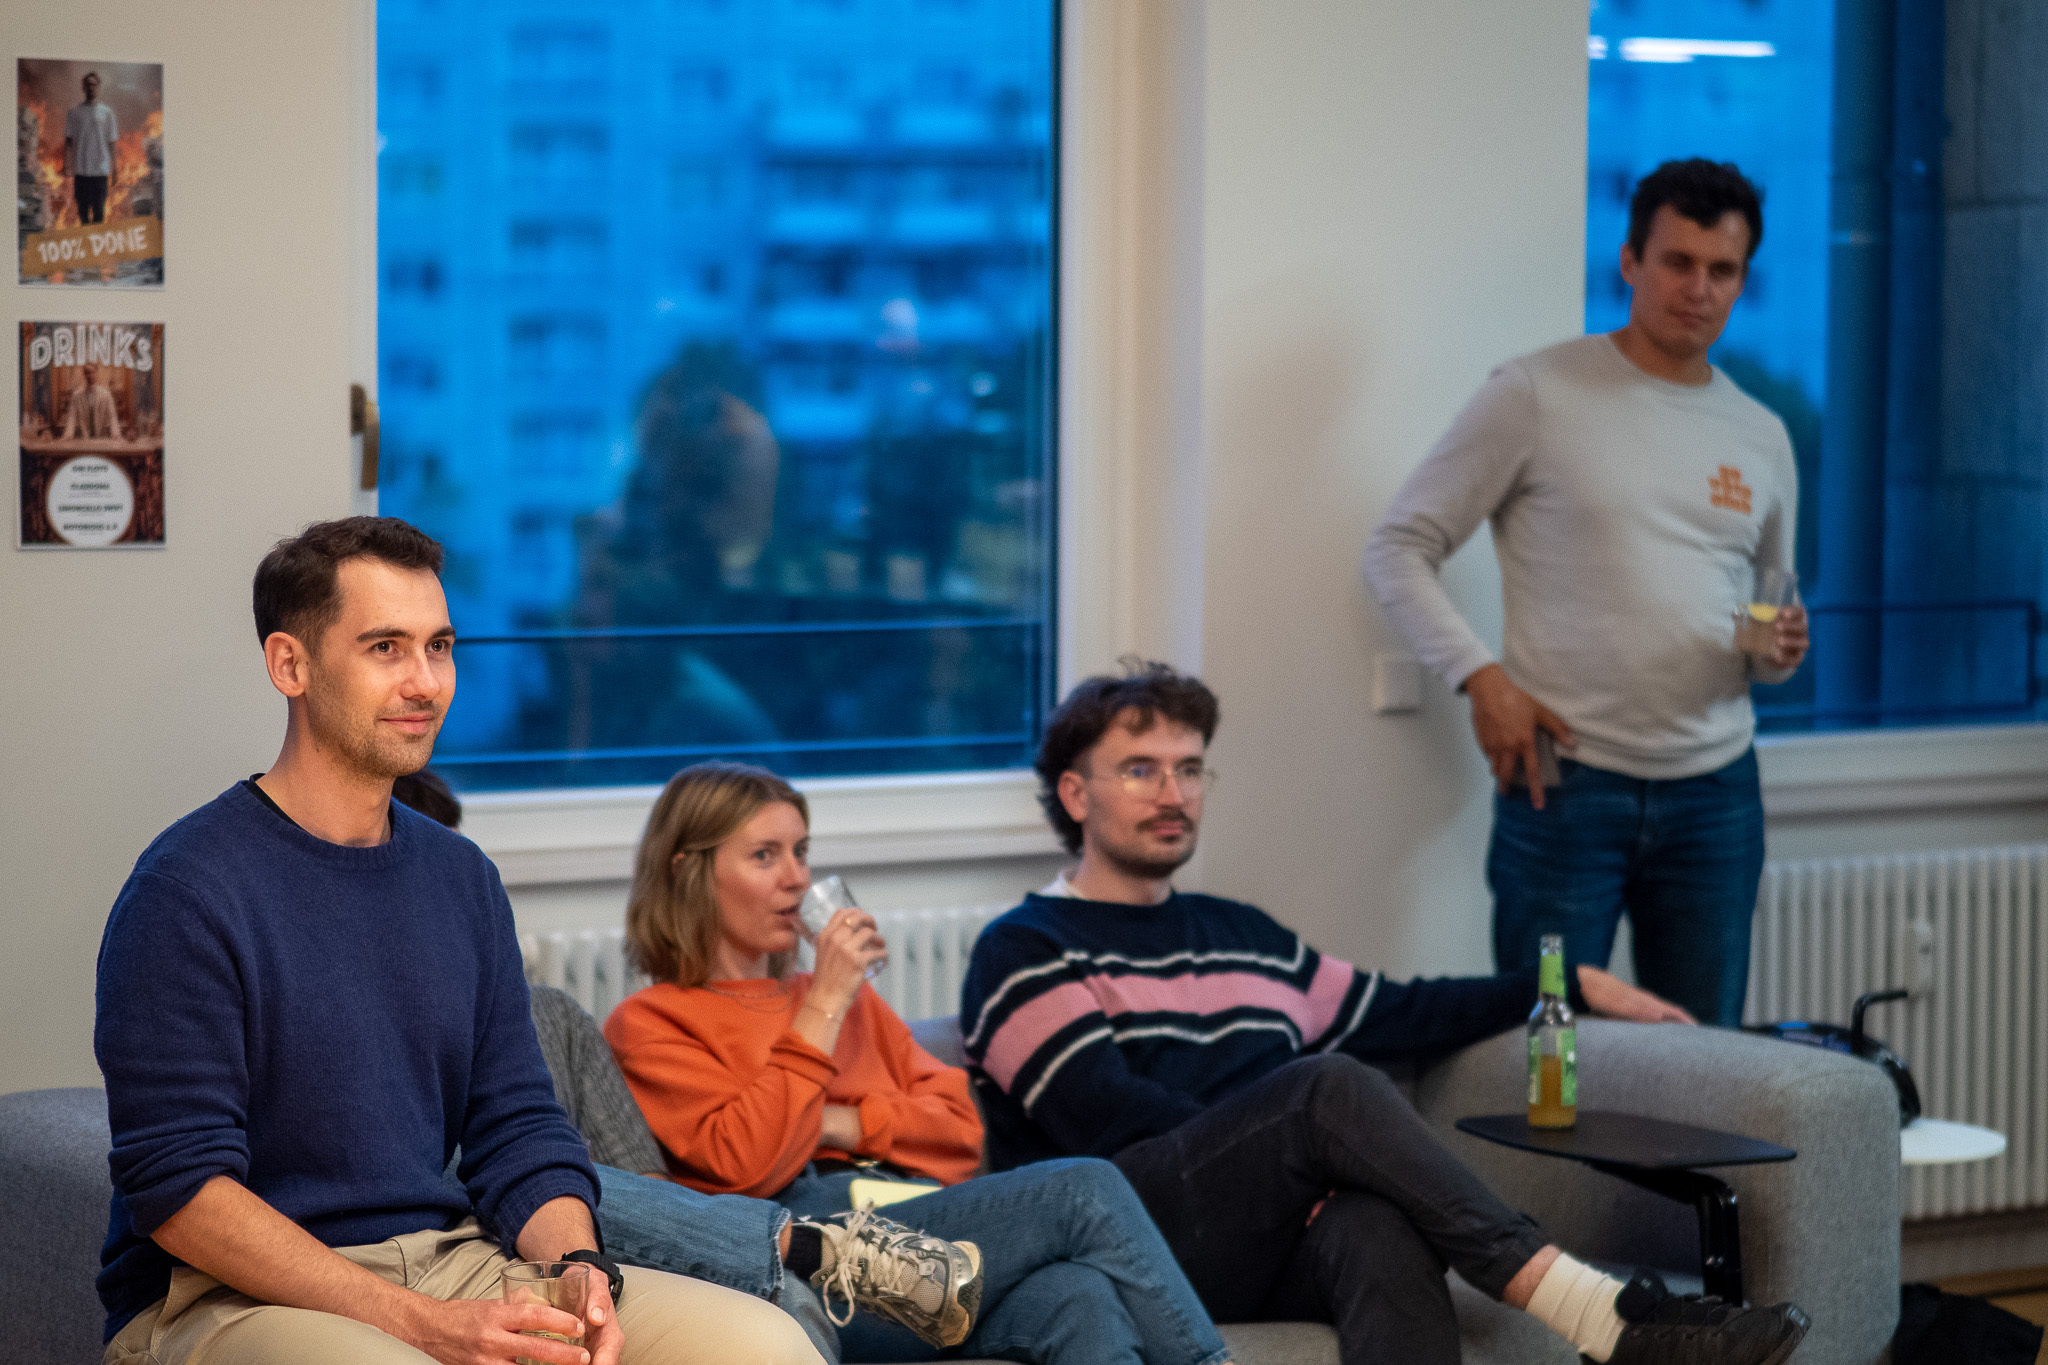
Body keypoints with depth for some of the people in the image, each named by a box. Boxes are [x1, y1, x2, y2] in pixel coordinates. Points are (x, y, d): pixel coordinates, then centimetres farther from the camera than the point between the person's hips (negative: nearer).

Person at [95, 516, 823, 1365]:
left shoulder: (462, 878, 13)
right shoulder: (186, 888, -9)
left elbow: (519, 1129, 14)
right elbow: (177, 1186, -14)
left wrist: (580, 1268, -9)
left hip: (447, 1264, 6)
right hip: (228, 1296, -6)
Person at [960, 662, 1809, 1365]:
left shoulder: (1239, 936, 30)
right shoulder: (1023, 952, 8)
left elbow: (1398, 1015, 37)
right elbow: (1109, 1118, -6)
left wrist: (1571, 985, 34)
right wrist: (1309, 1150, -11)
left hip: (1269, 1250, 5)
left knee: (1382, 1226, -33)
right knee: (1332, 1088, -30)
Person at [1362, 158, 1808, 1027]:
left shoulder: (1762, 438, 14)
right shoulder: (1539, 395, -2)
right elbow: (1400, 547, -2)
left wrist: (1777, 654, 0)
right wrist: (1479, 676, -14)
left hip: (1715, 792, 4)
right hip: (1565, 786, -4)